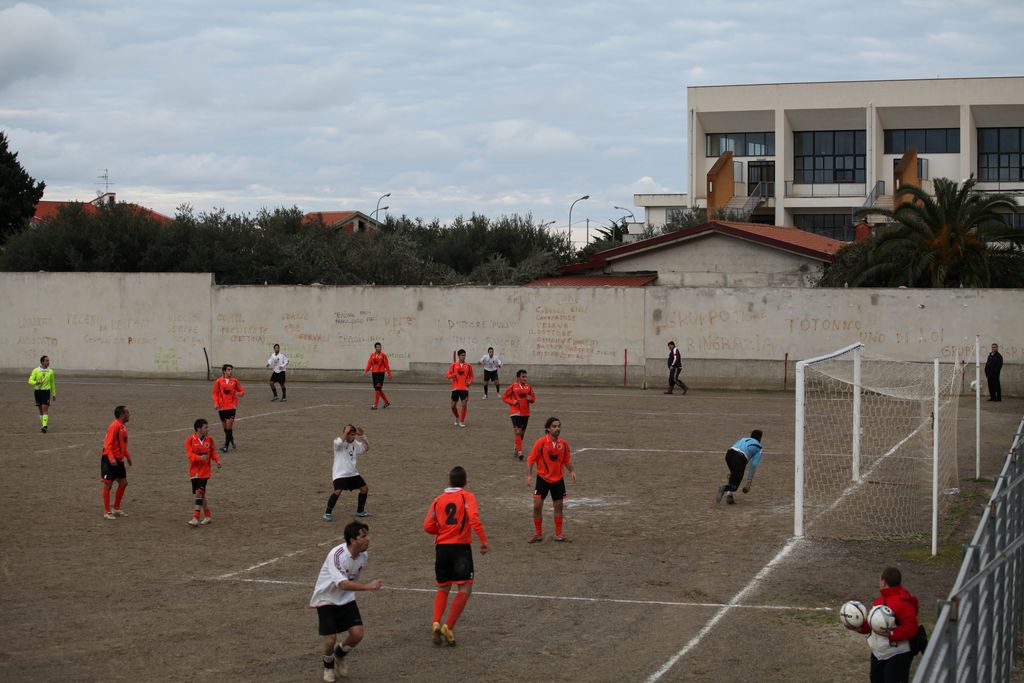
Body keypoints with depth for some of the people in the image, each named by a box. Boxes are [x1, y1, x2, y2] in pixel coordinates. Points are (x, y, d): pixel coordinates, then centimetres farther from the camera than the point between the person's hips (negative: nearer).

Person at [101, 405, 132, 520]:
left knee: (123, 483, 11)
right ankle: (107, 512, 5)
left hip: (119, 460, 9)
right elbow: (107, 444, -22)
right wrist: (111, 459, -32)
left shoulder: (124, 426, 10)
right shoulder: (114, 426, -18)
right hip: (109, 460, -9)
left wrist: (128, 456, 20)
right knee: (108, 484, -2)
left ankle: (116, 509, 23)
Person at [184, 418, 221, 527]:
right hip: (194, 470, 1)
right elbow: (189, 454, -16)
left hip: (204, 471, -1)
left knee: (199, 492, -13)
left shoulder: (209, 439, 1)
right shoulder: (190, 439, -8)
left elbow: (213, 452, 12)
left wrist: (217, 460, -6)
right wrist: (200, 457, -33)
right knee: (198, 494, 8)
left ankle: (196, 518, -15)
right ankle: (208, 516, 23)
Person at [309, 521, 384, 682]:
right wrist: (368, 586, -50)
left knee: (357, 633, -10)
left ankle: (340, 655, 23)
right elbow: (342, 584, -41)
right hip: (326, 600, -5)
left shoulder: (363, 555, -7)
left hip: (346, 599, 6)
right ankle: (328, 665, 23)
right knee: (330, 640, -12)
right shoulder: (337, 555, -30)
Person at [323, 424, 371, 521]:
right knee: (338, 491, -24)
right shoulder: (338, 442, -13)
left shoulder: (355, 443, 7)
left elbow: (366, 448, 7)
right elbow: (340, 441, -37)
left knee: (364, 488, 8)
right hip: (340, 473, -7)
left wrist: (362, 437, -4)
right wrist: (346, 431, -29)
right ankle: (328, 513, -10)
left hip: (353, 473, 7)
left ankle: (360, 511, 24)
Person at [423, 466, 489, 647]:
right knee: (464, 589, -1)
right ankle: (449, 627, -10)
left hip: (441, 548, 5)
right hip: (461, 548, -5)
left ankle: (436, 623, -1)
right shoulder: (467, 497, -1)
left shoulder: (438, 500, 11)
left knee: (443, 589, 18)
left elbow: (427, 526, 5)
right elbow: (474, 519, -17)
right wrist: (483, 541, -14)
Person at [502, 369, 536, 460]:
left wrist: (531, 399, -8)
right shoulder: (513, 387, -6)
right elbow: (504, 397, 0)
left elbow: (533, 397, 16)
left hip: (526, 413, 5)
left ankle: (516, 450, 28)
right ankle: (519, 452, -16)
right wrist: (512, 402, -15)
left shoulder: (528, 387, 6)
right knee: (518, 431, -15)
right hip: (516, 412, -5)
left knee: (522, 433, 12)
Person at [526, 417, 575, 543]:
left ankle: (558, 535, 19)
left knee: (558, 506, 7)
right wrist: (529, 475, -20)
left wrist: (572, 471, -6)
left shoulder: (563, 443, -2)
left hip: (558, 479, 3)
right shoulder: (541, 442, -12)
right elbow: (531, 459, -10)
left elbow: (567, 460, 10)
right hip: (543, 478, -3)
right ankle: (538, 535, 9)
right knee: (537, 506, -5)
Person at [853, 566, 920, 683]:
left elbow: (911, 627, -26)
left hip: (897, 655, -10)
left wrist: (892, 634, -35)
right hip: (878, 653, 10)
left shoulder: (903, 602, -23)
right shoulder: (881, 600, 8)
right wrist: (862, 627, -1)